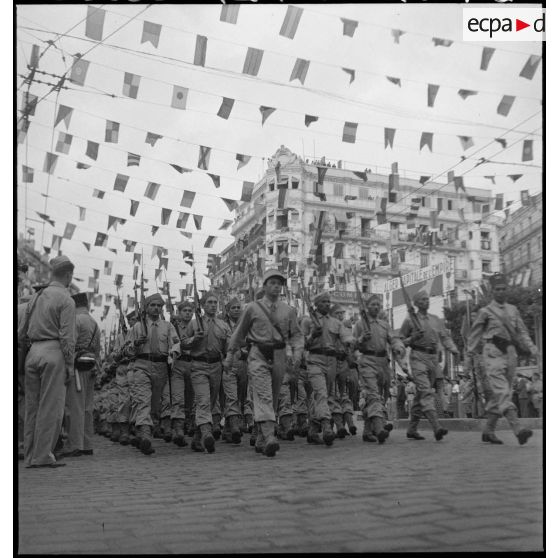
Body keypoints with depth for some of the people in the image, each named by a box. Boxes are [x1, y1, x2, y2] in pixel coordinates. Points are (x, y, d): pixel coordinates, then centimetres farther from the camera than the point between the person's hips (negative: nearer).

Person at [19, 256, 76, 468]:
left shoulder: (36, 297, 15)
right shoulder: (65, 300, -5)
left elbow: (23, 329, 17)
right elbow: (67, 336, -11)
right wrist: (69, 365, -8)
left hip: (33, 352, 7)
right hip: (53, 353, -7)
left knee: (32, 406, 10)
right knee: (51, 407, -1)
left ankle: (30, 456, 16)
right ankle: (43, 456, 0)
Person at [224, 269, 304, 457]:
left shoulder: (289, 311, 9)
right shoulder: (252, 308, 3)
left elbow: (296, 335, 9)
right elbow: (239, 333, 10)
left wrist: (297, 354, -8)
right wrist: (230, 355, 10)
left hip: (279, 357, 4)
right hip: (258, 356, -4)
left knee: (273, 399, 8)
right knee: (263, 396, -18)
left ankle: (260, 441, 20)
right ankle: (269, 438, -30)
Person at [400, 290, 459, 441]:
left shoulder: (436, 320, 17)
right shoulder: (410, 320, 3)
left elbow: (445, 337, 13)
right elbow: (400, 341, 6)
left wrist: (453, 349, -6)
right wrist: (413, 338, -12)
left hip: (433, 358, 5)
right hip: (418, 357, -5)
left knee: (421, 395, 10)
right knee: (426, 392, -18)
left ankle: (411, 430, 19)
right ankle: (437, 427, -28)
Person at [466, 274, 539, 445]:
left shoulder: (513, 310, 16)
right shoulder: (485, 311, 3)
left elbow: (521, 332, 16)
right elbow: (474, 334, 8)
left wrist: (531, 347, 1)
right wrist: (471, 354, 6)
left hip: (510, 353, 6)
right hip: (493, 354, -5)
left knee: (498, 395, 9)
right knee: (502, 392, -16)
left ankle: (488, 431, 18)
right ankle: (518, 430, -27)